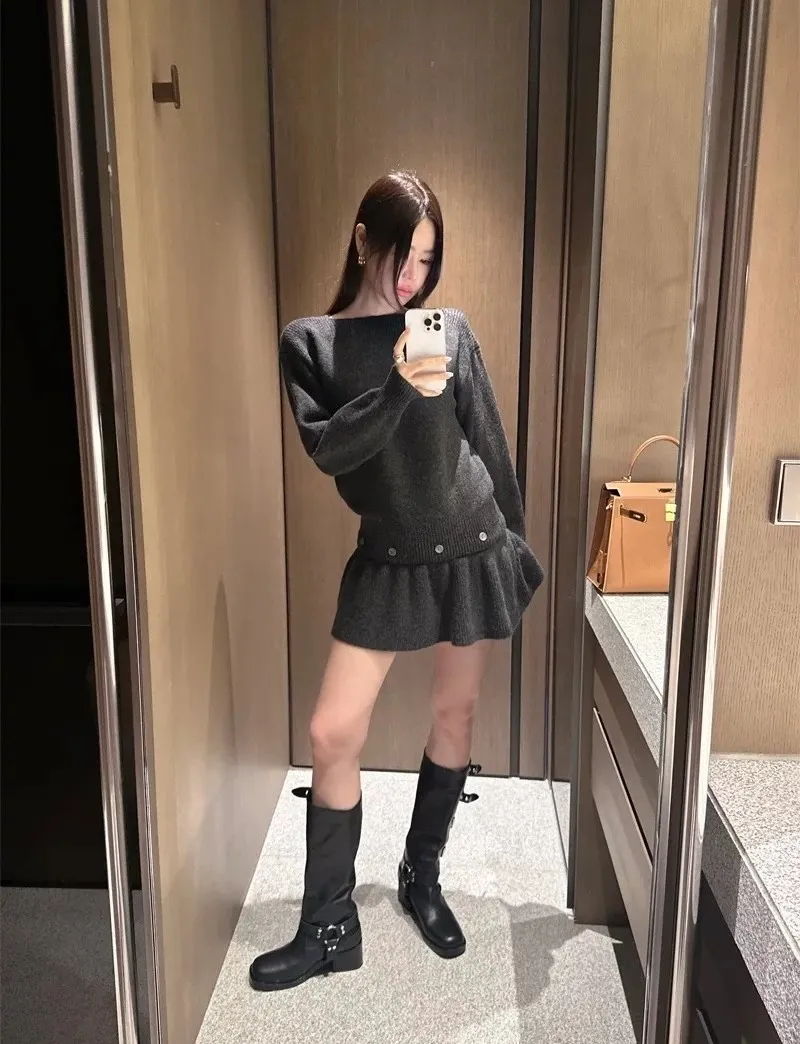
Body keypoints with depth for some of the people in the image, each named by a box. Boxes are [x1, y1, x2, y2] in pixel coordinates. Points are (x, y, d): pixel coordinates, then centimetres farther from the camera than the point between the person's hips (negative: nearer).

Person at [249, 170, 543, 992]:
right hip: (388, 561, -1)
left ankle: (422, 880, 34)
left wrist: (516, 541, 9)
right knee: (332, 734, -3)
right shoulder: (309, 341, 0)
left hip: (474, 550, 1)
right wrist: (398, 390, -26)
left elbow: (490, 446, 6)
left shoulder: (453, 330, 2)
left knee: (455, 716, 11)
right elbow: (326, 449, -13)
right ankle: (329, 928, 16)